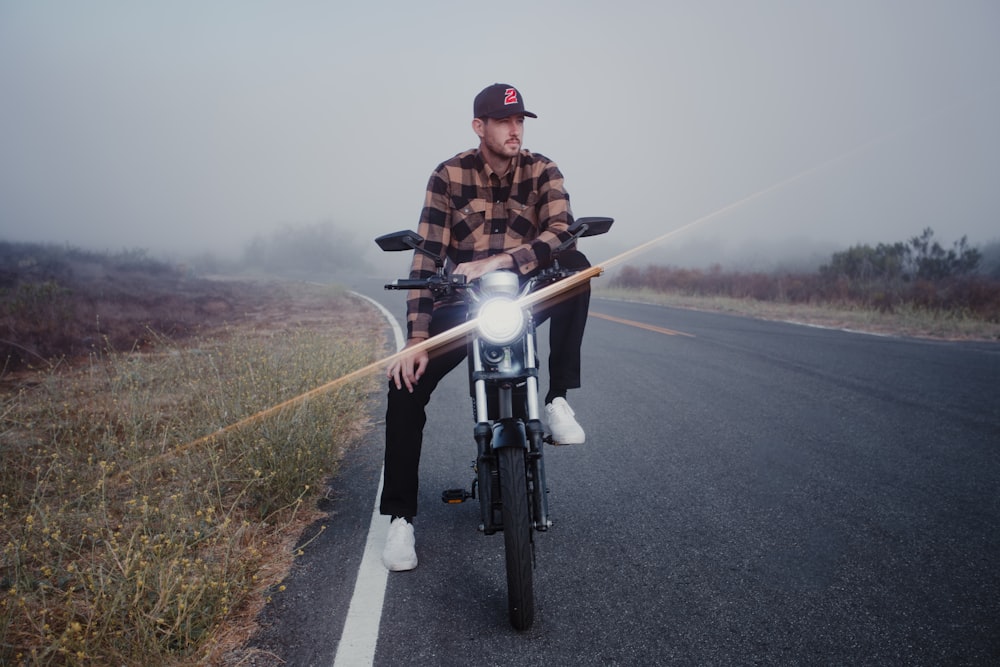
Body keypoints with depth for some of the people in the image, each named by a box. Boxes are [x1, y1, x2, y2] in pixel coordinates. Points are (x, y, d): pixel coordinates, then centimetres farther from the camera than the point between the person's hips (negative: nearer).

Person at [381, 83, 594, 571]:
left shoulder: (541, 170, -5)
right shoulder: (449, 175, -7)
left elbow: (561, 233, -22)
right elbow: (427, 258, -14)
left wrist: (494, 262, -35)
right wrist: (416, 340, -22)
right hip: (463, 301, 0)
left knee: (575, 265, -29)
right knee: (407, 382, -19)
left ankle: (558, 399, -20)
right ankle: (400, 516, -6)